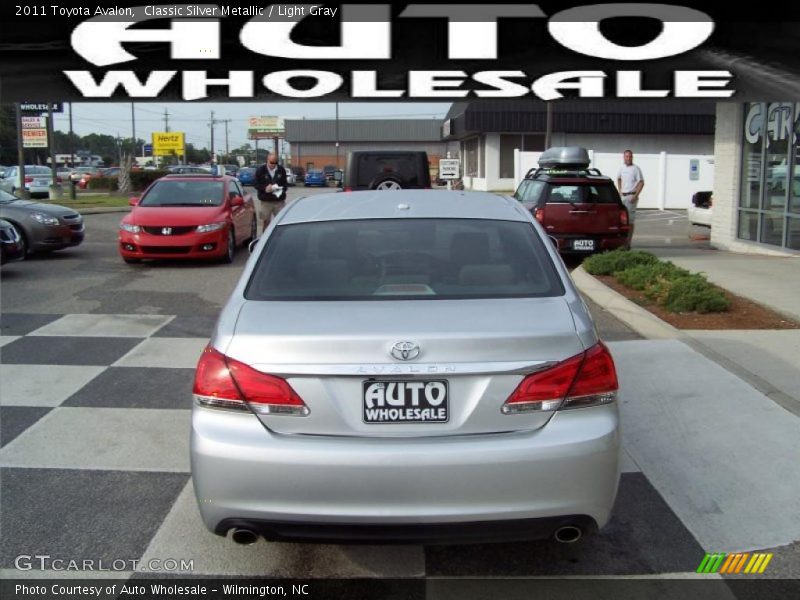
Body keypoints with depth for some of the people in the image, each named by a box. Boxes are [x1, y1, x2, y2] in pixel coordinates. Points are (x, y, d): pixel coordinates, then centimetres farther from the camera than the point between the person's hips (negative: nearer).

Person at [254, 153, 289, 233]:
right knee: (266, 222, 5)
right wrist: (265, 188, -18)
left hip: (279, 200, 1)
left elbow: (285, 183, 11)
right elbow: (256, 184, 0)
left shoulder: (281, 170, 5)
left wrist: (282, 189, -11)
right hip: (266, 201, -1)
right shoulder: (260, 170, 0)